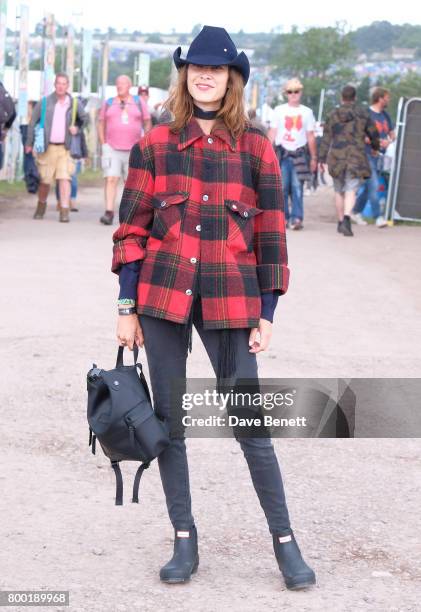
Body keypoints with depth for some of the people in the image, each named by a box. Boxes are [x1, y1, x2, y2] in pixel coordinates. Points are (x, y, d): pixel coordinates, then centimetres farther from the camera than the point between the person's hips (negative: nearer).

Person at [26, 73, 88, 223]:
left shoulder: (75, 103, 5)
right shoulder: (44, 102, 1)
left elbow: (84, 119, 20)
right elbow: (33, 122, 5)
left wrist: (77, 127, 0)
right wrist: (29, 143, 2)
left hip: (65, 148, 0)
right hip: (47, 147, 0)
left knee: (65, 179, -11)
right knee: (45, 180, 5)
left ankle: (64, 211, -12)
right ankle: (41, 205, 30)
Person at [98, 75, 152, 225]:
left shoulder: (139, 103, 6)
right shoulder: (108, 103, 8)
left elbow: (147, 123, 8)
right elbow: (101, 124, 11)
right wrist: (103, 144, -1)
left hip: (133, 150, 0)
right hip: (112, 149, 0)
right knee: (110, 179, -14)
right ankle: (109, 212, -18)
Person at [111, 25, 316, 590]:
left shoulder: (255, 148, 0)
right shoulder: (154, 146, 3)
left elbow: (272, 234, 2)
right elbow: (133, 228, 5)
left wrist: (266, 314, -1)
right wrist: (127, 306, 1)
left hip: (230, 300, -1)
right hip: (162, 294, 2)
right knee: (169, 420, 6)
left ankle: (285, 542, 12)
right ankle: (184, 541, 18)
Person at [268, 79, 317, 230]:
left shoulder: (307, 112, 11)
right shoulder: (279, 110, 9)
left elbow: (310, 137, 13)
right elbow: (272, 133, 8)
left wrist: (314, 158, 10)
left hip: (299, 153, 0)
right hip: (282, 153, 0)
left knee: (297, 188, -8)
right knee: (282, 187, -4)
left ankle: (296, 218, -11)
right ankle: (283, 217, 4)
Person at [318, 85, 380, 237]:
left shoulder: (333, 115, 3)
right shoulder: (362, 114, 0)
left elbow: (326, 138, 3)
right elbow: (373, 133, 9)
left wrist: (322, 159, 8)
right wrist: (375, 146, 30)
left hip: (336, 156, 2)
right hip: (356, 156, -2)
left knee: (339, 191, 16)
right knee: (351, 191, -6)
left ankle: (341, 222, 23)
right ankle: (346, 219, -27)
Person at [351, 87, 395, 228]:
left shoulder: (385, 115, 13)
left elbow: (392, 133, 21)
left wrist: (389, 141, -3)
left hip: (379, 155, 7)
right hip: (368, 154, -7)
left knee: (369, 186, 13)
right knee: (373, 185, -13)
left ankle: (356, 212, 26)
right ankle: (378, 217, -14)